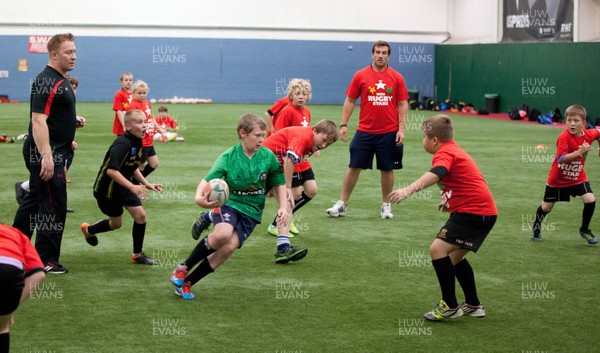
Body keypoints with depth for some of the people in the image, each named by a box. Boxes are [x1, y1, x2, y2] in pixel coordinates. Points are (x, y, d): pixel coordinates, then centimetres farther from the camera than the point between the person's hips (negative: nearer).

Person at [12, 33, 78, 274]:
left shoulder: (61, 80, 14)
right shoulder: (47, 81, -18)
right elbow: (38, 120, -25)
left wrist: (72, 120, 9)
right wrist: (46, 156, -30)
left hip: (54, 153, 10)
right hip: (46, 153, -10)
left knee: (35, 199, 18)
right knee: (53, 206, -4)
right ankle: (46, 260, 4)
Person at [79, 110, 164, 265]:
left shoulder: (137, 143, -1)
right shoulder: (122, 144, -29)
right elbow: (111, 171, -36)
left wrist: (147, 184, 7)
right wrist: (132, 187, -40)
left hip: (124, 186, 7)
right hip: (107, 188, -7)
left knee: (140, 215, -5)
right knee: (116, 223, 9)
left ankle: (138, 255, 9)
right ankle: (88, 230, 40)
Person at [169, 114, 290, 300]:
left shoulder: (268, 157, -4)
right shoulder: (228, 157, -11)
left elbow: (279, 184, 9)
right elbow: (207, 180, -20)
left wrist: (283, 207, -6)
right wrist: (199, 197, -42)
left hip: (251, 211, 2)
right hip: (229, 203, -2)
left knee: (229, 247, -19)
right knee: (222, 234, -33)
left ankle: (187, 282, -4)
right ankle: (183, 268, -8)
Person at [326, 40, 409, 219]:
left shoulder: (397, 77, 2)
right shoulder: (360, 76, 1)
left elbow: (402, 104, 3)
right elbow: (350, 101, 5)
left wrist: (401, 129, -4)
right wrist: (343, 125, -2)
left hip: (389, 133, 0)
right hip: (364, 131, 0)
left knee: (387, 169, 7)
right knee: (354, 167, 2)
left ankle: (386, 205, 21)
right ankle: (342, 204, 9)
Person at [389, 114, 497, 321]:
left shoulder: (445, 153, -13)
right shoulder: (454, 150, 19)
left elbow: (435, 174, -36)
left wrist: (408, 190, -50)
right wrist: (450, 201, 41)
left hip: (473, 211, -11)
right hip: (483, 210, 11)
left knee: (437, 249, -16)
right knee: (455, 257, 23)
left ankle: (450, 306, -11)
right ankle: (473, 306, 33)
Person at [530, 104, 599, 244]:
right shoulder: (564, 137, -29)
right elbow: (561, 158, -38)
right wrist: (579, 152, -43)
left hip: (578, 177, 3)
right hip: (558, 178, -3)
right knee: (547, 206, 12)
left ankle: (584, 230, 9)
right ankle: (536, 227, 42)